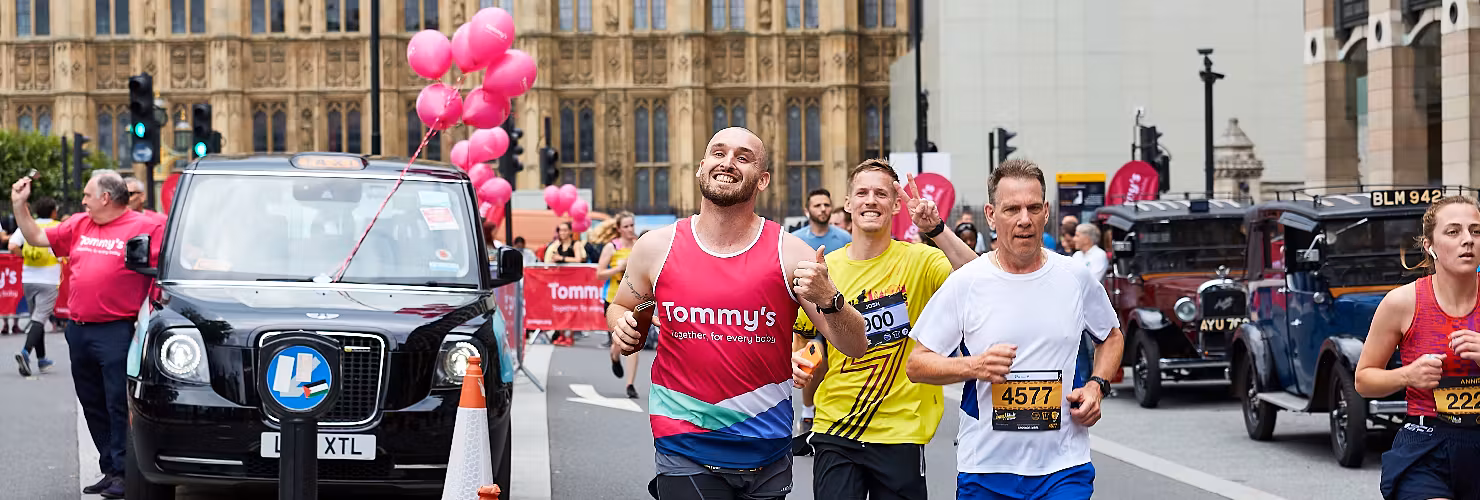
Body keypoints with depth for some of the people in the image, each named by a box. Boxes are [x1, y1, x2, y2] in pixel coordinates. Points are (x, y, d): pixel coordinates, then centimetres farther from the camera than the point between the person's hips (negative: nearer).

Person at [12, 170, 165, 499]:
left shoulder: (146, 228, -5)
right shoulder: (80, 227, 16)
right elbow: (36, 238, 25)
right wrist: (19, 204, 15)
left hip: (116, 333, -8)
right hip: (79, 331, 8)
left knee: (119, 405, -6)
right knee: (93, 406, 12)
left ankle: (123, 473, -2)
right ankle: (109, 470, 20)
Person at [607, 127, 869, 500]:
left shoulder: (790, 253, -4)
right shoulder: (656, 248, -1)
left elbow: (855, 347, -5)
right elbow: (620, 308, 18)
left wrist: (828, 299, -24)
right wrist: (623, 328, -4)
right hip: (684, 452, 0)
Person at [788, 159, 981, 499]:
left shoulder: (918, 261, -4)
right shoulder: (824, 268, 3)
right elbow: (807, 337, 17)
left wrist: (936, 230, -31)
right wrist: (803, 369, -2)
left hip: (900, 432, -2)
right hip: (834, 431, 2)